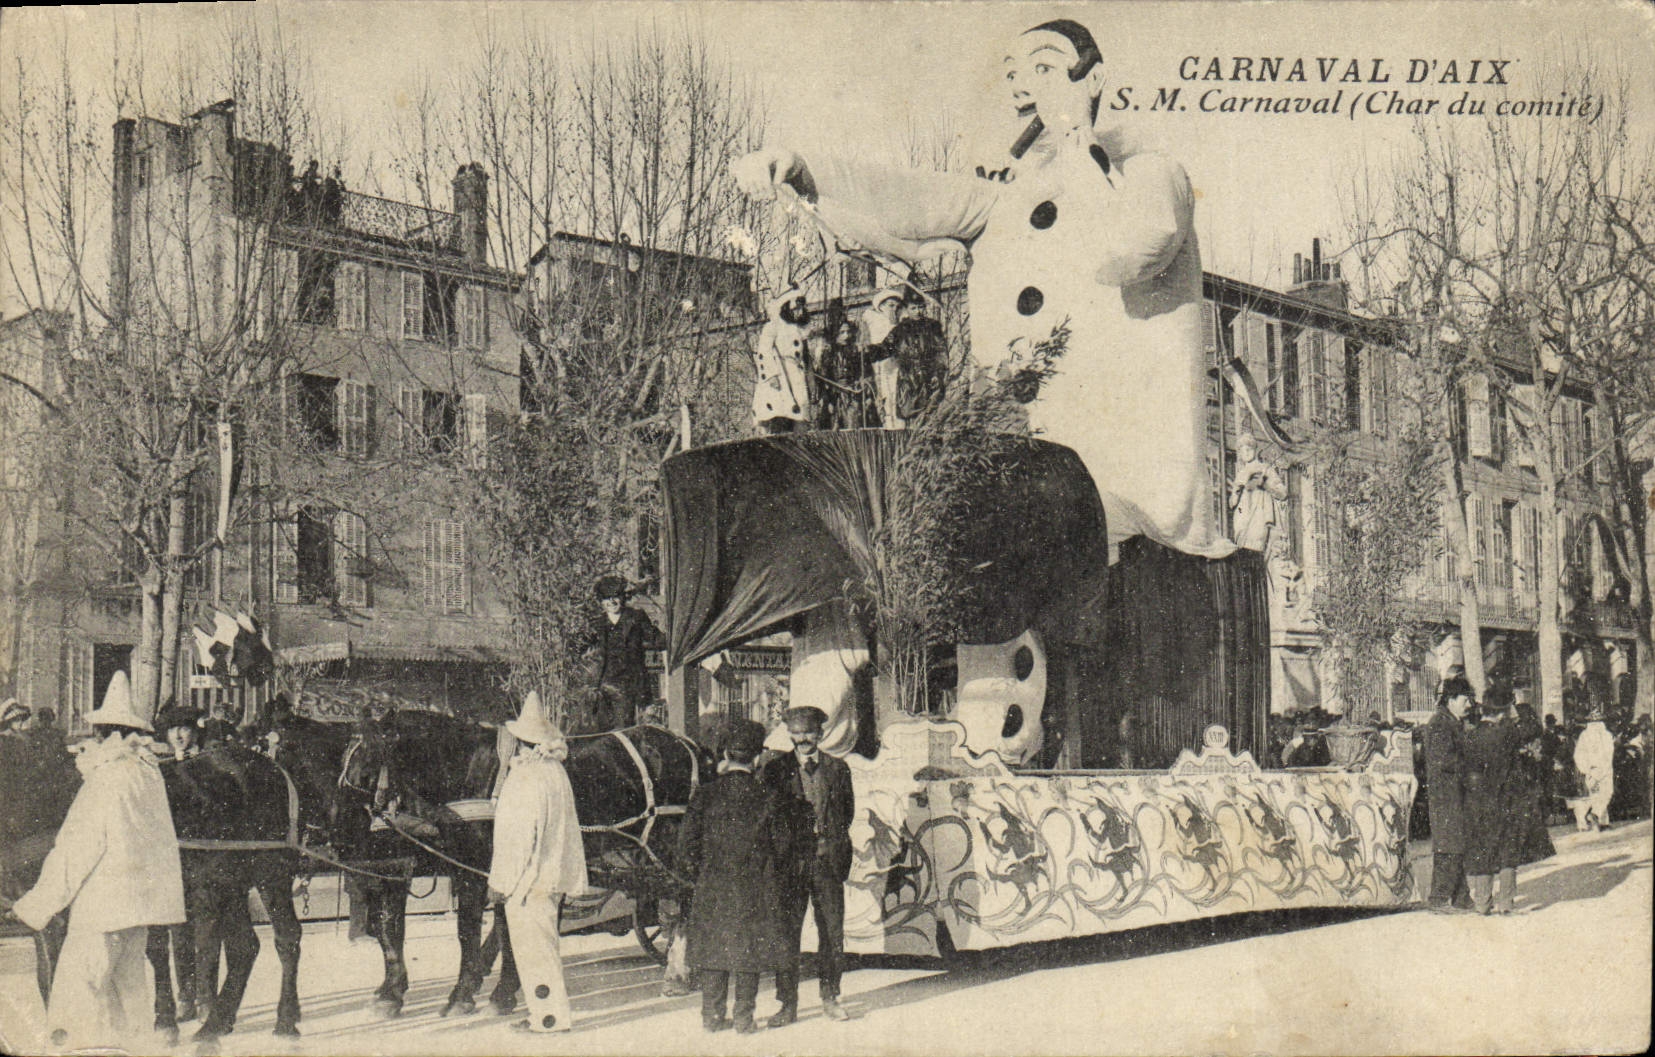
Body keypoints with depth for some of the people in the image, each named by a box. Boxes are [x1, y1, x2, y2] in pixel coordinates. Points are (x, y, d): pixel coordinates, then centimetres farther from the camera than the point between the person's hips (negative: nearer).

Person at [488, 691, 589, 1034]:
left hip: (527, 877, -9)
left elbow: (516, 836, -19)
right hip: (553, 875, 9)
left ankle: (551, 1015, 3)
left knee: (533, 946, -1)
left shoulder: (524, 777, -18)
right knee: (544, 944, 17)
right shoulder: (557, 771, 7)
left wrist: (499, 881, -12)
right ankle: (549, 1009, 23)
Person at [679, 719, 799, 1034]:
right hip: (755, 891, -1)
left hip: (712, 890, 1)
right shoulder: (767, 798, -7)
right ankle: (744, 1017, 9)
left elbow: (687, 845, -1)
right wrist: (770, 877, 13)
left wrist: (700, 875, 12)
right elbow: (784, 849, -3)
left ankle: (712, 1015, 15)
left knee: (713, 949, 10)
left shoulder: (706, 795, -4)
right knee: (749, 951, 6)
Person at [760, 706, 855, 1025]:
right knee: (786, 933, -1)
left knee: (833, 932, 5)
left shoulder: (837, 768, 9)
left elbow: (848, 810, 14)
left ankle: (830, 997, 18)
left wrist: (832, 840, 3)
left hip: (828, 859, 1)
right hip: (789, 860, -1)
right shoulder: (775, 770, 5)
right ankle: (788, 1003, 5)